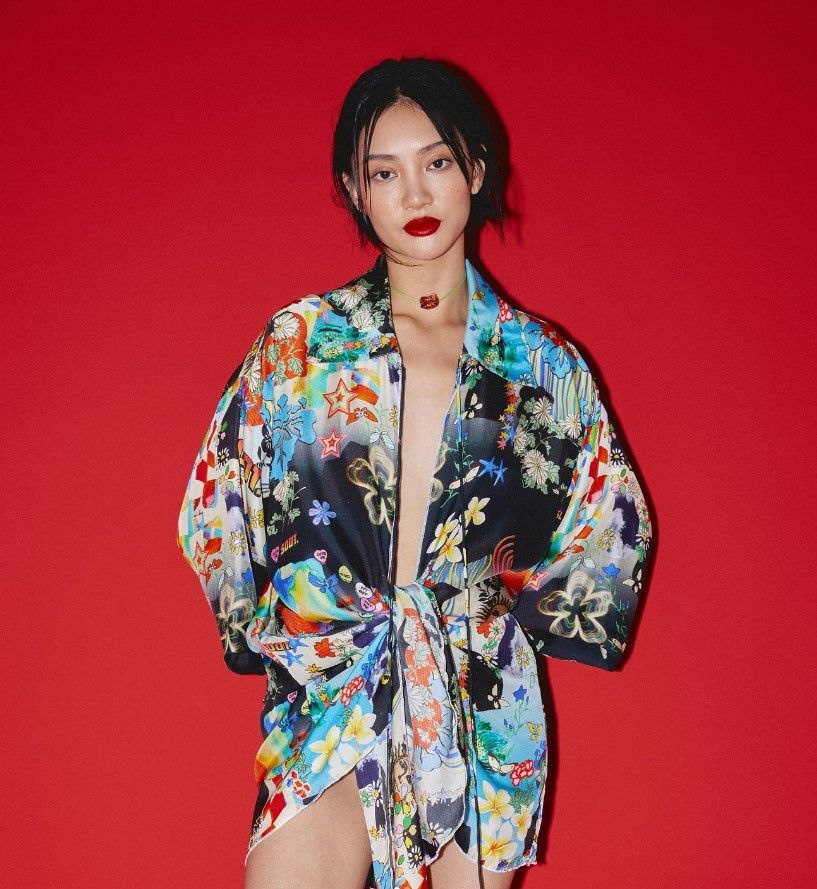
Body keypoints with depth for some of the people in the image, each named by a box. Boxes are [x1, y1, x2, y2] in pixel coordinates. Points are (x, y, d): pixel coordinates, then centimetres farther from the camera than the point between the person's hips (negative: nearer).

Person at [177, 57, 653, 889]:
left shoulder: (541, 365, 4)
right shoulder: (297, 345, 2)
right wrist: (267, 634, 5)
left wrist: (512, 620, 11)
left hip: (488, 709, 1)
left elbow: (614, 529, 15)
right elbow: (215, 515, 8)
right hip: (331, 695, -1)